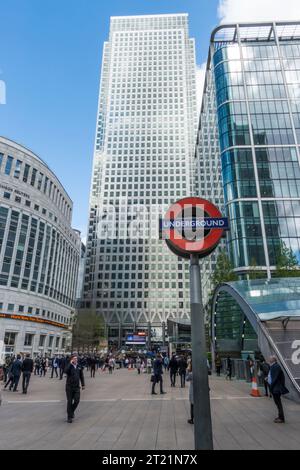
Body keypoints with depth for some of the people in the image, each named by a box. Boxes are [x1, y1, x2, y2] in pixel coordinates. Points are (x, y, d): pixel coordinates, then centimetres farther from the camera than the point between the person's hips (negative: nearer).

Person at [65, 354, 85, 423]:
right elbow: (66, 371, -27)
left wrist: (83, 384, 12)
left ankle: (72, 411, 27)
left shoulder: (79, 367, 6)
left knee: (77, 401, -3)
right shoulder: (69, 366, -5)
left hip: (77, 387, 3)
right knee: (69, 402, 3)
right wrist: (70, 363, -23)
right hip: (69, 387, -3)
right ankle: (69, 417, 16)